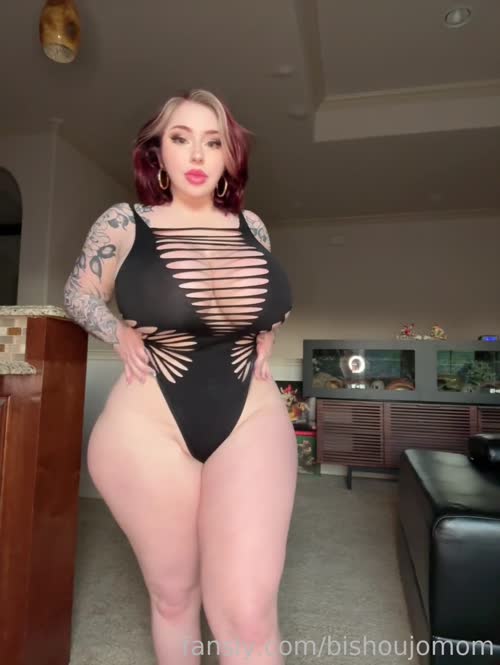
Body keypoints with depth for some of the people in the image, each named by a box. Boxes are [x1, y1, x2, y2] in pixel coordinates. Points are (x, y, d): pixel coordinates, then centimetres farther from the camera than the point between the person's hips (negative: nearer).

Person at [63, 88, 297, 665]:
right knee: (173, 593, 16)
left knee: (248, 611, -3)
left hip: (251, 420, 2)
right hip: (150, 425, -1)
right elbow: (77, 295, 13)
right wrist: (123, 336, -2)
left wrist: (264, 342, 6)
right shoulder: (123, 223, 0)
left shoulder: (251, 226, 7)